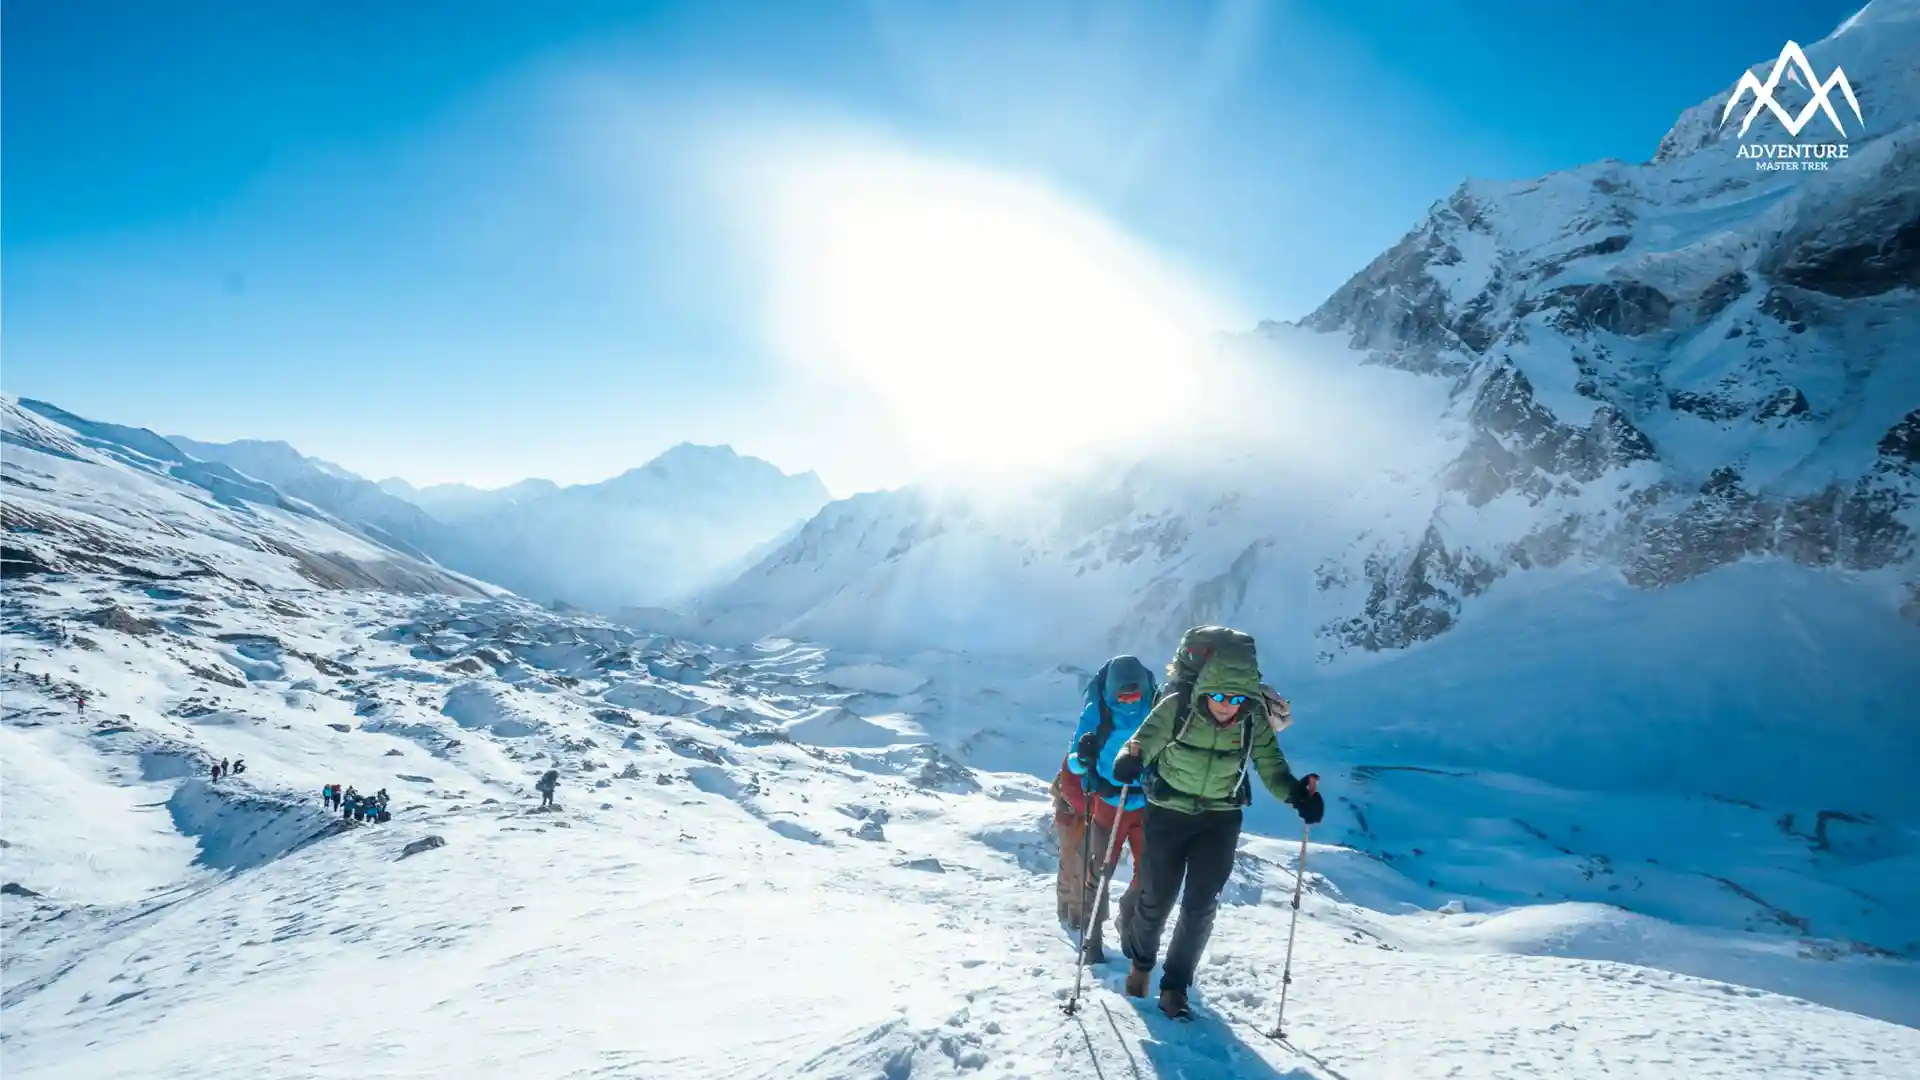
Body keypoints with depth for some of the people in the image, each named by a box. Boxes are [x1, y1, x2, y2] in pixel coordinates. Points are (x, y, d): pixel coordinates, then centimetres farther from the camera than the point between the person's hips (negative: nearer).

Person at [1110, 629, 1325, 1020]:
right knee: (1157, 898, 8)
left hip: (1220, 819, 2)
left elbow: (1271, 765, -10)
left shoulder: (1254, 721, -17)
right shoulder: (1176, 708, -23)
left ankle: (1175, 985, 19)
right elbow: (1145, 740, -21)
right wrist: (1130, 760, -44)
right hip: (1168, 814, -1)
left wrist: (1296, 793, -28)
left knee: (1200, 906, -1)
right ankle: (1140, 960, 39)